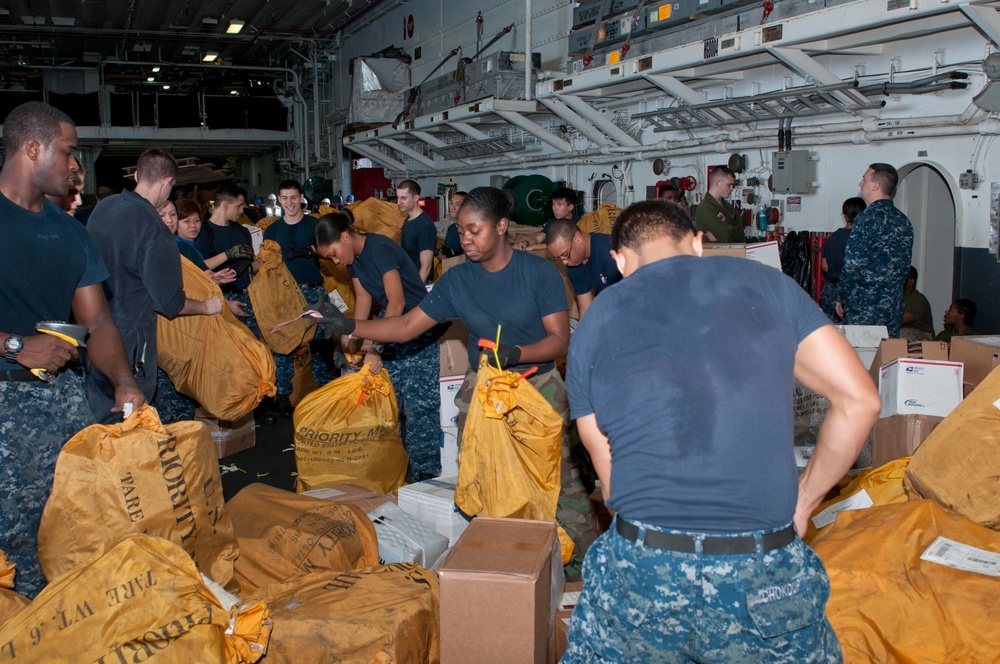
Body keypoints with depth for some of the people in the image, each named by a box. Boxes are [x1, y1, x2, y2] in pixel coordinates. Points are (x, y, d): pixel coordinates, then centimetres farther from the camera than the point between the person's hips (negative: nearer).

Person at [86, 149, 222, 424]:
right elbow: (170, 303, -18)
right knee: (125, 420, 6)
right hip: (129, 336, -8)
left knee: (98, 407, 20)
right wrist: (207, 306, 1)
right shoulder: (156, 231, -22)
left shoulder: (102, 208, 1)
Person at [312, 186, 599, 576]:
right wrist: (351, 327, -11)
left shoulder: (538, 271, -10)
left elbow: (560, 338, -12)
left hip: (538, 385, -3)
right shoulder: (457, 280, 1)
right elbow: (406, 326, 1)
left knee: (560, 475, -5)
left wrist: (514, 353, -29)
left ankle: (584, 557, 15)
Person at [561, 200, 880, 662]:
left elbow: (609, 477, 7)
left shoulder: (593, 325, 6)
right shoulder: (763, 282, 6)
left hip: (642, 569, 0)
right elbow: (859, 400, 3)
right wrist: (803, 501, 11)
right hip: (765, 571, 1)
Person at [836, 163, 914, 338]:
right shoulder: (904, 221, 11)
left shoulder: (867, 218, -13)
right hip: (894, 306, 7)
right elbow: (904, 266, 15)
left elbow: (853, 265, -15)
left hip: (864, 307, -7)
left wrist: (842, 299, -5)